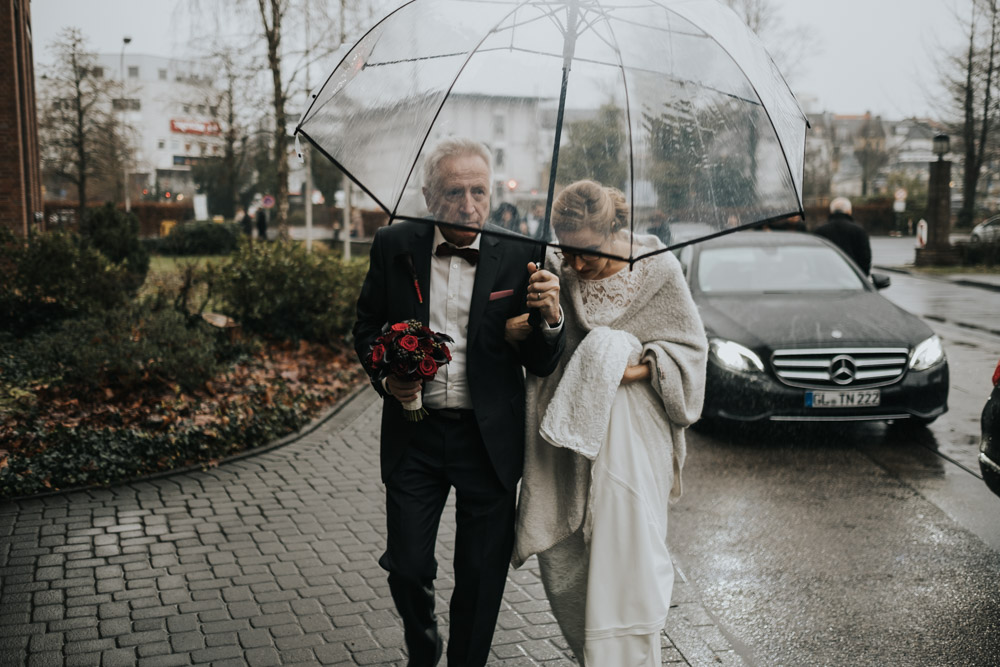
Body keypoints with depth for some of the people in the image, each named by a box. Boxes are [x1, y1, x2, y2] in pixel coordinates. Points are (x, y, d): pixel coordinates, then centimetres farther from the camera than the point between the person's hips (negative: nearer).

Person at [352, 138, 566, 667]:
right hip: (414, 434, 1)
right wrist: (386, 376, -9)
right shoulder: (394, 247, -2)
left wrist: (549, 319, -25)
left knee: (481, 576, 12)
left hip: (489, 440, -1)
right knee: (407, 566, 9)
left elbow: (540, 365, -4)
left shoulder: (517, 259, -5)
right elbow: (367, 327, 11)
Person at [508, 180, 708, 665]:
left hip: (629, 432, -3)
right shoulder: (556, 271, -1)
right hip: (565, 427, 3)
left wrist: (638, 370, -15)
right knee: (559, 554, 9)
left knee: (625, 552, -4)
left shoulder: (659, 271, -6)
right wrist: (518, 330, -19)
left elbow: (690, 346, 0)